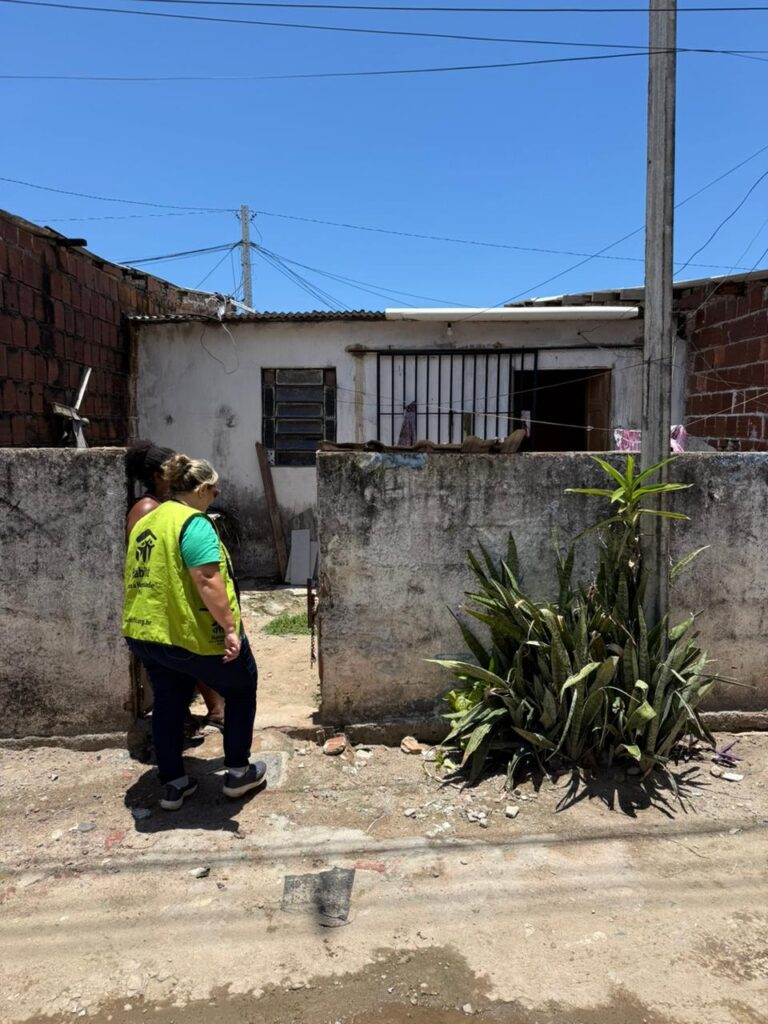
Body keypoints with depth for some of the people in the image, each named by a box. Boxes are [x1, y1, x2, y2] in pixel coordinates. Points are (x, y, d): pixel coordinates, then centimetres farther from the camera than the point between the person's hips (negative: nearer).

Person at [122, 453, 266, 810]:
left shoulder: (143, 523, 11)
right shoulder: (193, 523, -16)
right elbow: (207, 580, -26)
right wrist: (230, 627, -25)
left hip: (145, 633, 8)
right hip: (192, 634, -8)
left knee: (168, 704, 19)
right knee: (242, 691, 13)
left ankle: (173, 785, 27)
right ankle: (238, 773, 21)